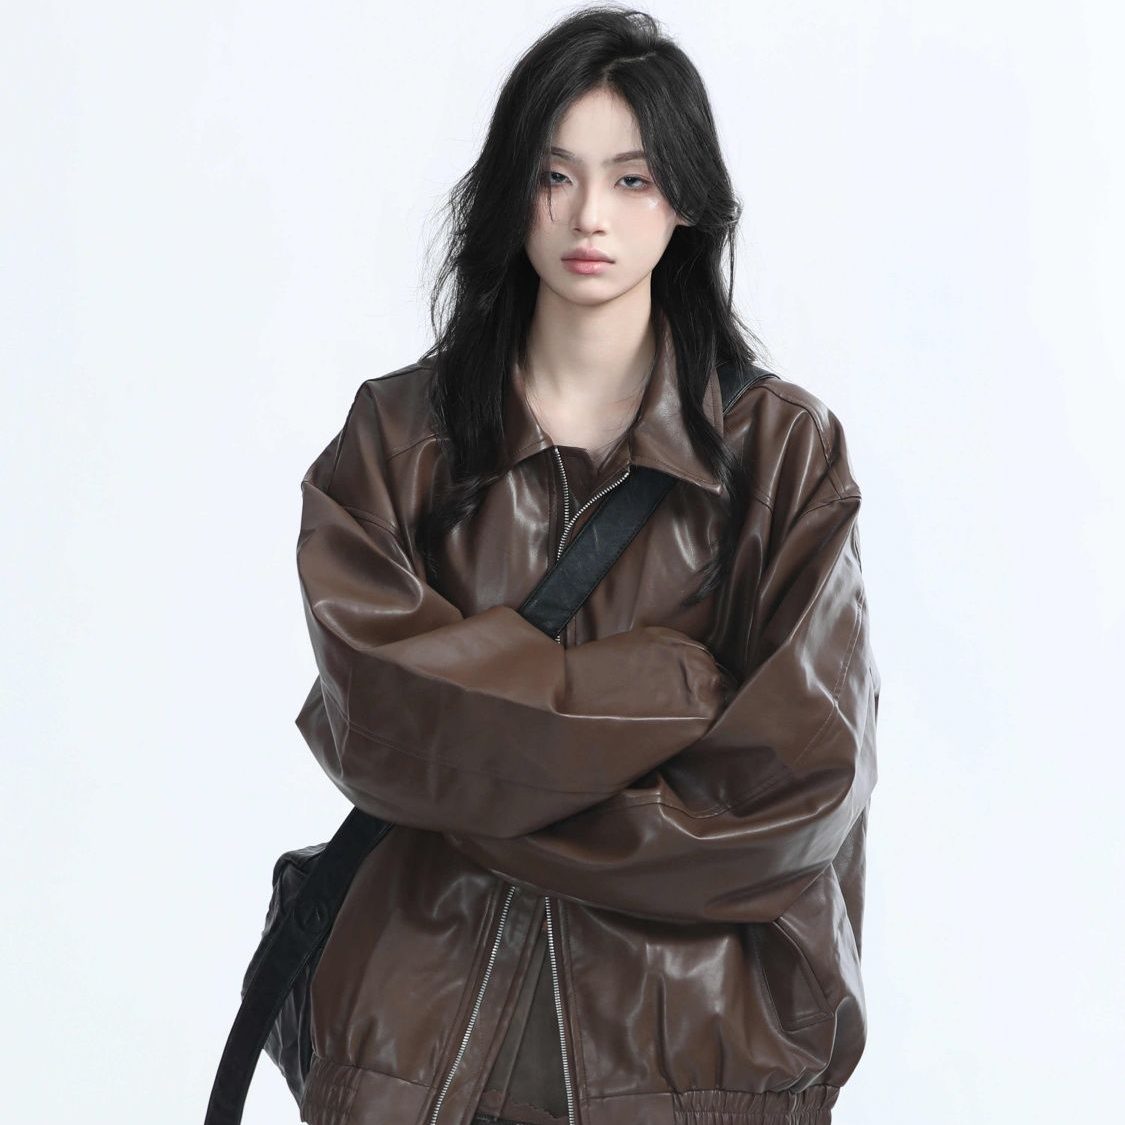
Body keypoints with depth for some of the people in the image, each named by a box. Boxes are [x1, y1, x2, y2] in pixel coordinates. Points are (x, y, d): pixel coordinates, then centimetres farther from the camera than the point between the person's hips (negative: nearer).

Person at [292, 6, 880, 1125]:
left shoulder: (782, 445, -2)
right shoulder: (398, 435, 1)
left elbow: (804, 770, -11)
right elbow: (372, 715, -13)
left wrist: (486, 798, -11)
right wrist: (674, 684, -16)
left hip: (694, 1027, 0)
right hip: (430, 1022, 1)